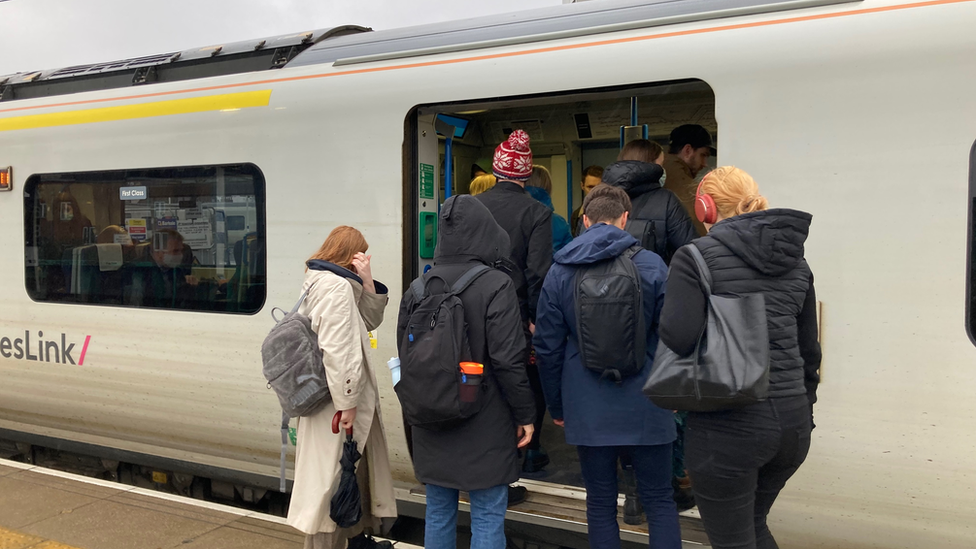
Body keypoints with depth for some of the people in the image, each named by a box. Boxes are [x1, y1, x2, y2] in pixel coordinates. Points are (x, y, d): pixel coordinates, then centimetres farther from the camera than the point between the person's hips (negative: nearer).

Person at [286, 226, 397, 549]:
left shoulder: (317, 281, 14)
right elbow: (337, 350, -26)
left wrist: (367, 283, 2)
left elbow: (370, 321, 17)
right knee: (334, 476, 0)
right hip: (338, 404, -11)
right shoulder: (337, 286, -18)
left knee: (354, 471, 20)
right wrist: (347, 403, -23)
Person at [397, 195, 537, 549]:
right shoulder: (495, 286, -14)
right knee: (488, 518, 5)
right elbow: (509, 360, -16)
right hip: (484, 426, -5)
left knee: (438, 513, 16)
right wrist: (525, 414, -4)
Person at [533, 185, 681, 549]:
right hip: (644, 408, -1)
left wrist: (556, 406, 14)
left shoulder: (560, 271, 0)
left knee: (600, 503, 12)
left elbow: (548, 348, 2)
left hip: (587, 411, 1)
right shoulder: (651, 265, -6)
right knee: (659, 501, 10)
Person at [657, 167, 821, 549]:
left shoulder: (696, 256, -9)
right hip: (792, 421, 7)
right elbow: (808, 350, 16)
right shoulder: (795, 261, 11)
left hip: (729, 425, -7)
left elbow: (678, 338, -21)